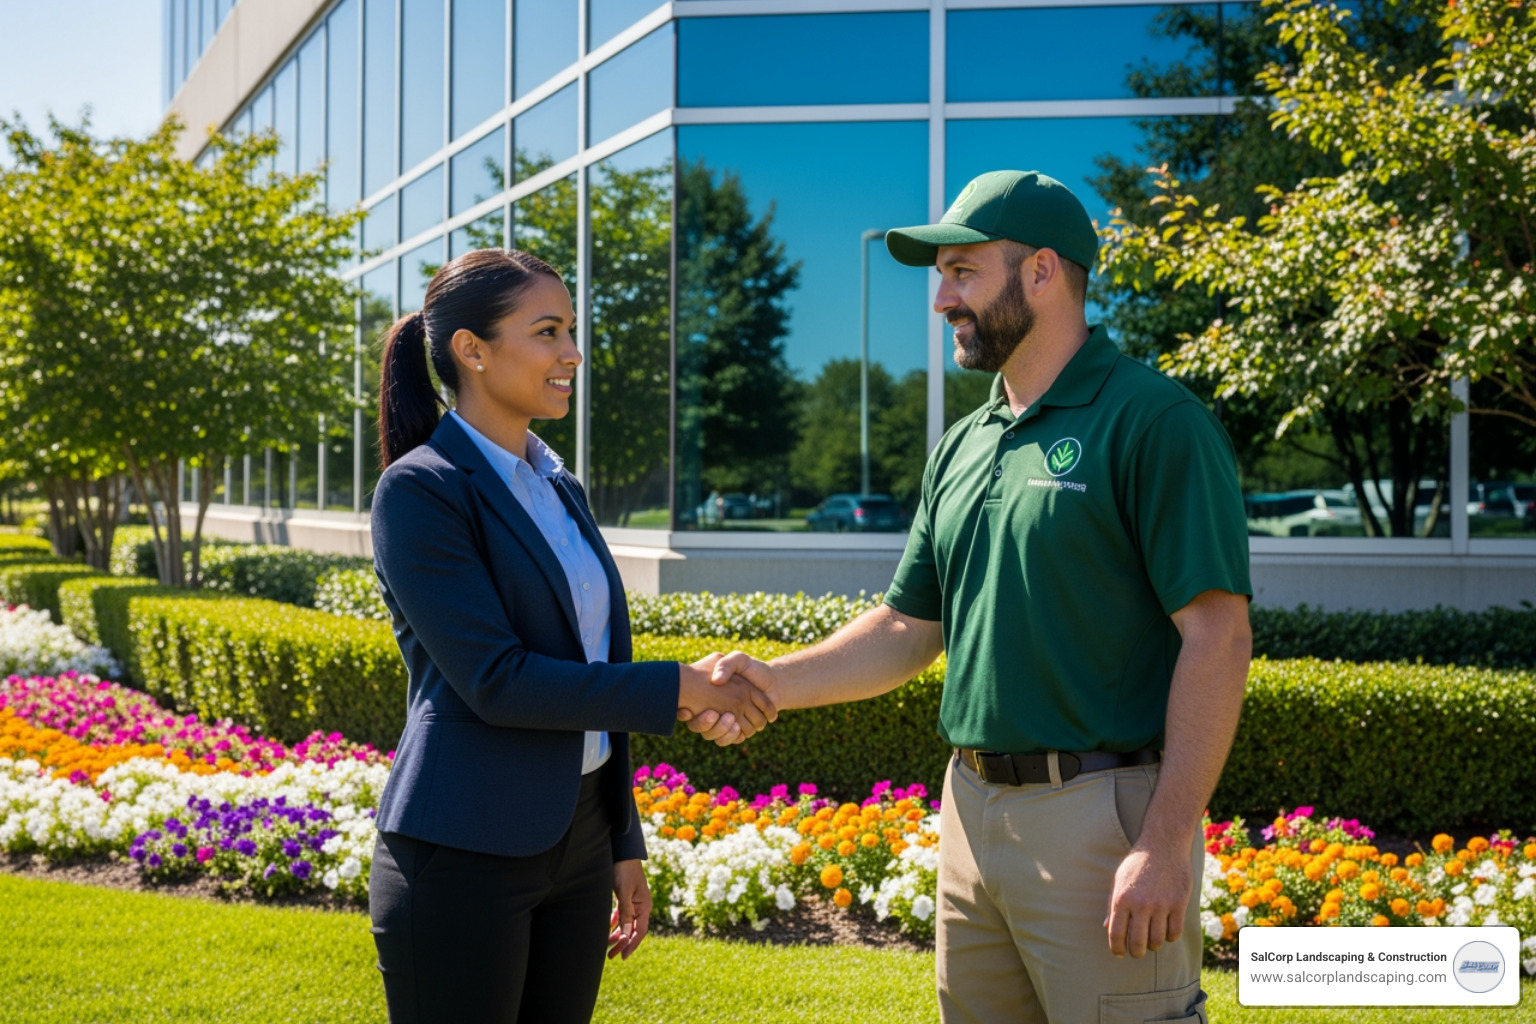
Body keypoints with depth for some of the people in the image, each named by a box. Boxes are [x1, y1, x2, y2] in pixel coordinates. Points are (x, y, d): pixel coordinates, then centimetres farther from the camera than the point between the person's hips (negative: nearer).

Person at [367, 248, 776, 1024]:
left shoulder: (559, 489, 12)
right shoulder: (419, 489, -12)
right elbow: (494, 681, -19)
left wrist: (624, 844, 15)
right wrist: (678, 688, -18)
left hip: (576, 840, 7)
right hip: (464, 852, -7)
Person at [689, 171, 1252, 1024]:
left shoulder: (1151, 421, -10)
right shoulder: (963, 448, 14)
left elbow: (1216, 638, -15)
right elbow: (909, 629, 18)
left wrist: (1166, 844, -20)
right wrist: (775, 682, 2)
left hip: (1102, 816, -7)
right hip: (971, 809, 8)